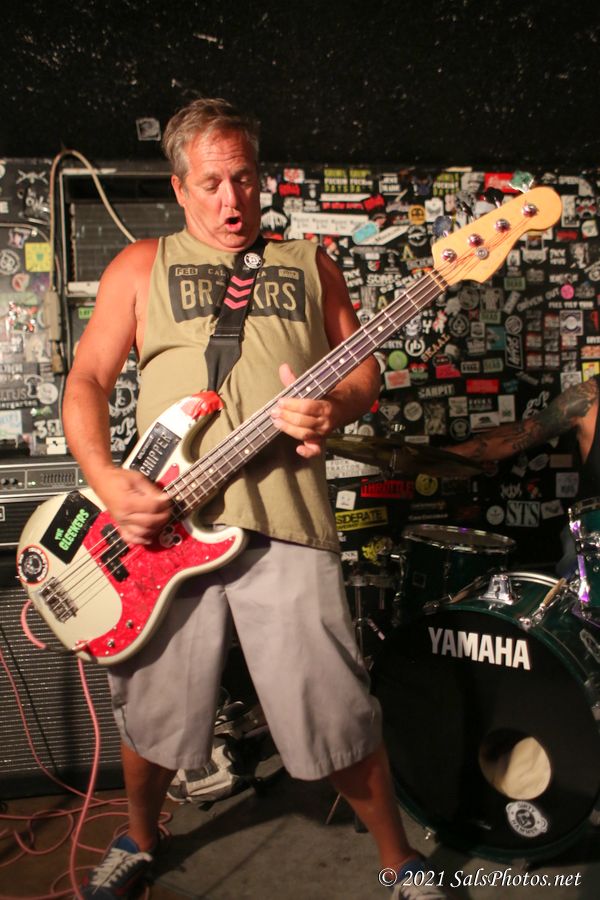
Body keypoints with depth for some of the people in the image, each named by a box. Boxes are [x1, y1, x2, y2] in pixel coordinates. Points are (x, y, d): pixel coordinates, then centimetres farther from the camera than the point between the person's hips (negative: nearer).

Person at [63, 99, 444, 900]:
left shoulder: (309, 265, 16)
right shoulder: (143, 266, 12)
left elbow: (365, 373, 15)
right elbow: (86, 380, 7)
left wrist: (334, 409, -9)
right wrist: (107, 480, -10)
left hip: (285, 521, 0)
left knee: (334, 714, 2)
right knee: (152, 713, 12)